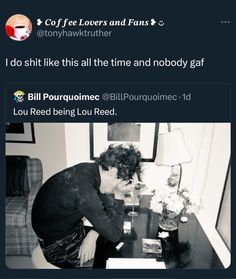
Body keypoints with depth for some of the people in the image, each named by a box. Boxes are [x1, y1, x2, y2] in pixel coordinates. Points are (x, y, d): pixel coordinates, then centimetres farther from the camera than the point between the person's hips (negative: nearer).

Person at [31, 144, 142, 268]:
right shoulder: (84, 190, -38)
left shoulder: (90, 170, -14)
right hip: (58, 244, -6)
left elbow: (107, 207, -2)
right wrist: (119, 195, -27)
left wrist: (93, 234, -14)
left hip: (72, 226, 6)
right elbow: (114, 235, -26)